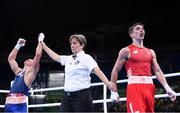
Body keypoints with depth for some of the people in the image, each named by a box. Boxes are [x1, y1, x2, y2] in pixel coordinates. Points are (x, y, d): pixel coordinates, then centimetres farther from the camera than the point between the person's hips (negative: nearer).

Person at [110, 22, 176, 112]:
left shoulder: (150, 52, 19)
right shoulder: (126, 51, 4)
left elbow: (158, 71, 15)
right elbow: (115, 70, 5)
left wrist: (167, 88, 2)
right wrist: (113, 91, 0)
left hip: (149, 87, 6)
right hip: (134, 86, -6)